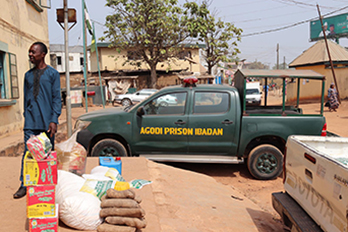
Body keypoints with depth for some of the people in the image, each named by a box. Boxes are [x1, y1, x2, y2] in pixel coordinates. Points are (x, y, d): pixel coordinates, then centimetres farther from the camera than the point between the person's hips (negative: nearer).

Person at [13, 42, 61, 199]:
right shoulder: (28, 75, 14)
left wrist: (54, 120, -11)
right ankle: (24, 185, 2)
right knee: (28, 151, -3)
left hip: (47, 122, -3)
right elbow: (26, 98, 18)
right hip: (30, 122, 3)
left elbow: (57, 98, -3)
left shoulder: (52, 74, 1)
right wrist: (27, 117, 13)